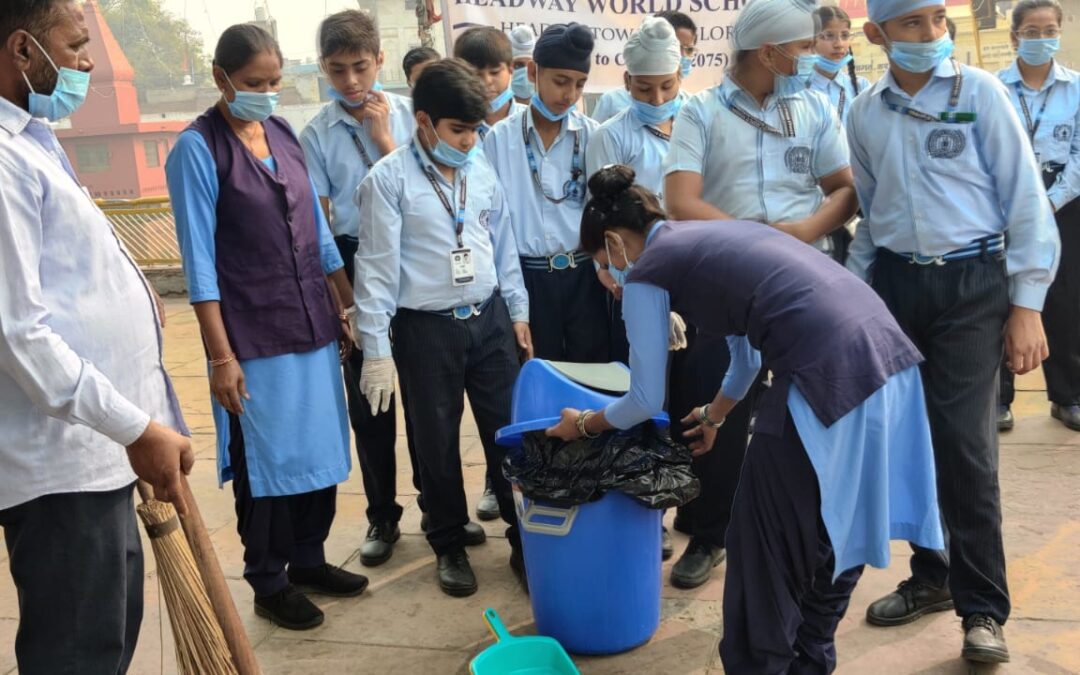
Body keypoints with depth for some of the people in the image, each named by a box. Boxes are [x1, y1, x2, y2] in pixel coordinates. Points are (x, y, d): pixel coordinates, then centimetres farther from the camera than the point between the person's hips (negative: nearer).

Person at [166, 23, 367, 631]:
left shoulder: (285, 135, 8)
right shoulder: (198, 148, -9)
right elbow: (199, 261, -11)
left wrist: (351, 307, 14)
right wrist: (221, 356, -14)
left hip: (315, 325, 6)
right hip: (254, 336, -6)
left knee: (321, 450, 13)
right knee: (267, 461, 6)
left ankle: (308, 559, 32)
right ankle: (268, 583, 24)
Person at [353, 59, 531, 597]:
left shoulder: (482, 171, 4)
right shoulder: (389, 180, -10)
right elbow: (377, 267, -10)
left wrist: (518, 314, 14)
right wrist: (376, 349, -11)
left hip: (489, 320, 4)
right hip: (426, 329, -3)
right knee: (437, 444, 10)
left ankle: (525, 540, 23)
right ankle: (449, 547, 29)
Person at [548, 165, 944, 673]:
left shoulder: (647, 272, 4)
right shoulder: (711, 236, 27)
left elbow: (646, 401, 10)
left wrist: (583, 424, 28)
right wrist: (714, 416, 52)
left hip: (827, 372, -9)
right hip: (885, 350, 9)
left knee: (766, 544, 9)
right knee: (837, 532, 22)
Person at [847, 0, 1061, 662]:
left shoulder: (980, 91, -4)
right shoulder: (865, 113, 6)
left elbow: (1025, 196, -4)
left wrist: (1026, 303, -9)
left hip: (972, 282, -4)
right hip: (896, 282, 4)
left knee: (965, 445, -7)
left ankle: (984, 607, 7)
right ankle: (931, 575, 27)